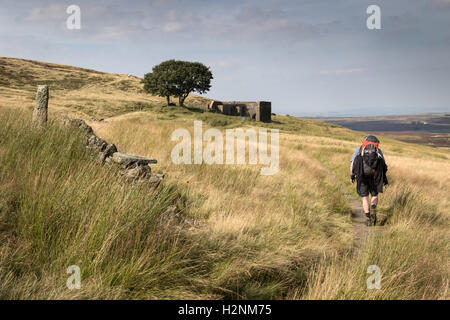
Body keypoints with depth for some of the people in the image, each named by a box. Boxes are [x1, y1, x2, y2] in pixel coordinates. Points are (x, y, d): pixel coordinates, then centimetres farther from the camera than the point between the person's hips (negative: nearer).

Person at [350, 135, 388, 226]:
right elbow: (384, 165, 9)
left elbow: (352, 163, 8)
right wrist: (384, 178, 7)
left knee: (365, 197, 10)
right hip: (374, 176, 0)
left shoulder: (359, 149, 20)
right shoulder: (378, 150, 21)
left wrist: (352, 175, 11)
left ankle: (368, 218, 4)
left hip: (362, 175, 0)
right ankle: (373, 209, -8)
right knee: (374, 195, 19)